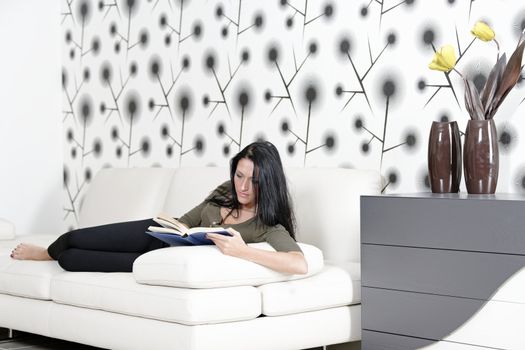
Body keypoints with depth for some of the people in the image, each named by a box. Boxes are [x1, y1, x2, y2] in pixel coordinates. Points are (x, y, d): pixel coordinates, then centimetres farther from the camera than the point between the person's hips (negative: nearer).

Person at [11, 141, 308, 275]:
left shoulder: (268, 228, -26)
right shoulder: (227, 192, -8)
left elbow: (300, 265, -46)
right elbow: (187, 221, 7)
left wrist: (243, 251, -51)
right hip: (156, 234, 4)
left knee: (69, 260, 3)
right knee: (72, 239, 12)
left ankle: (49, 255, 40)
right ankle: (49, 253, 50)